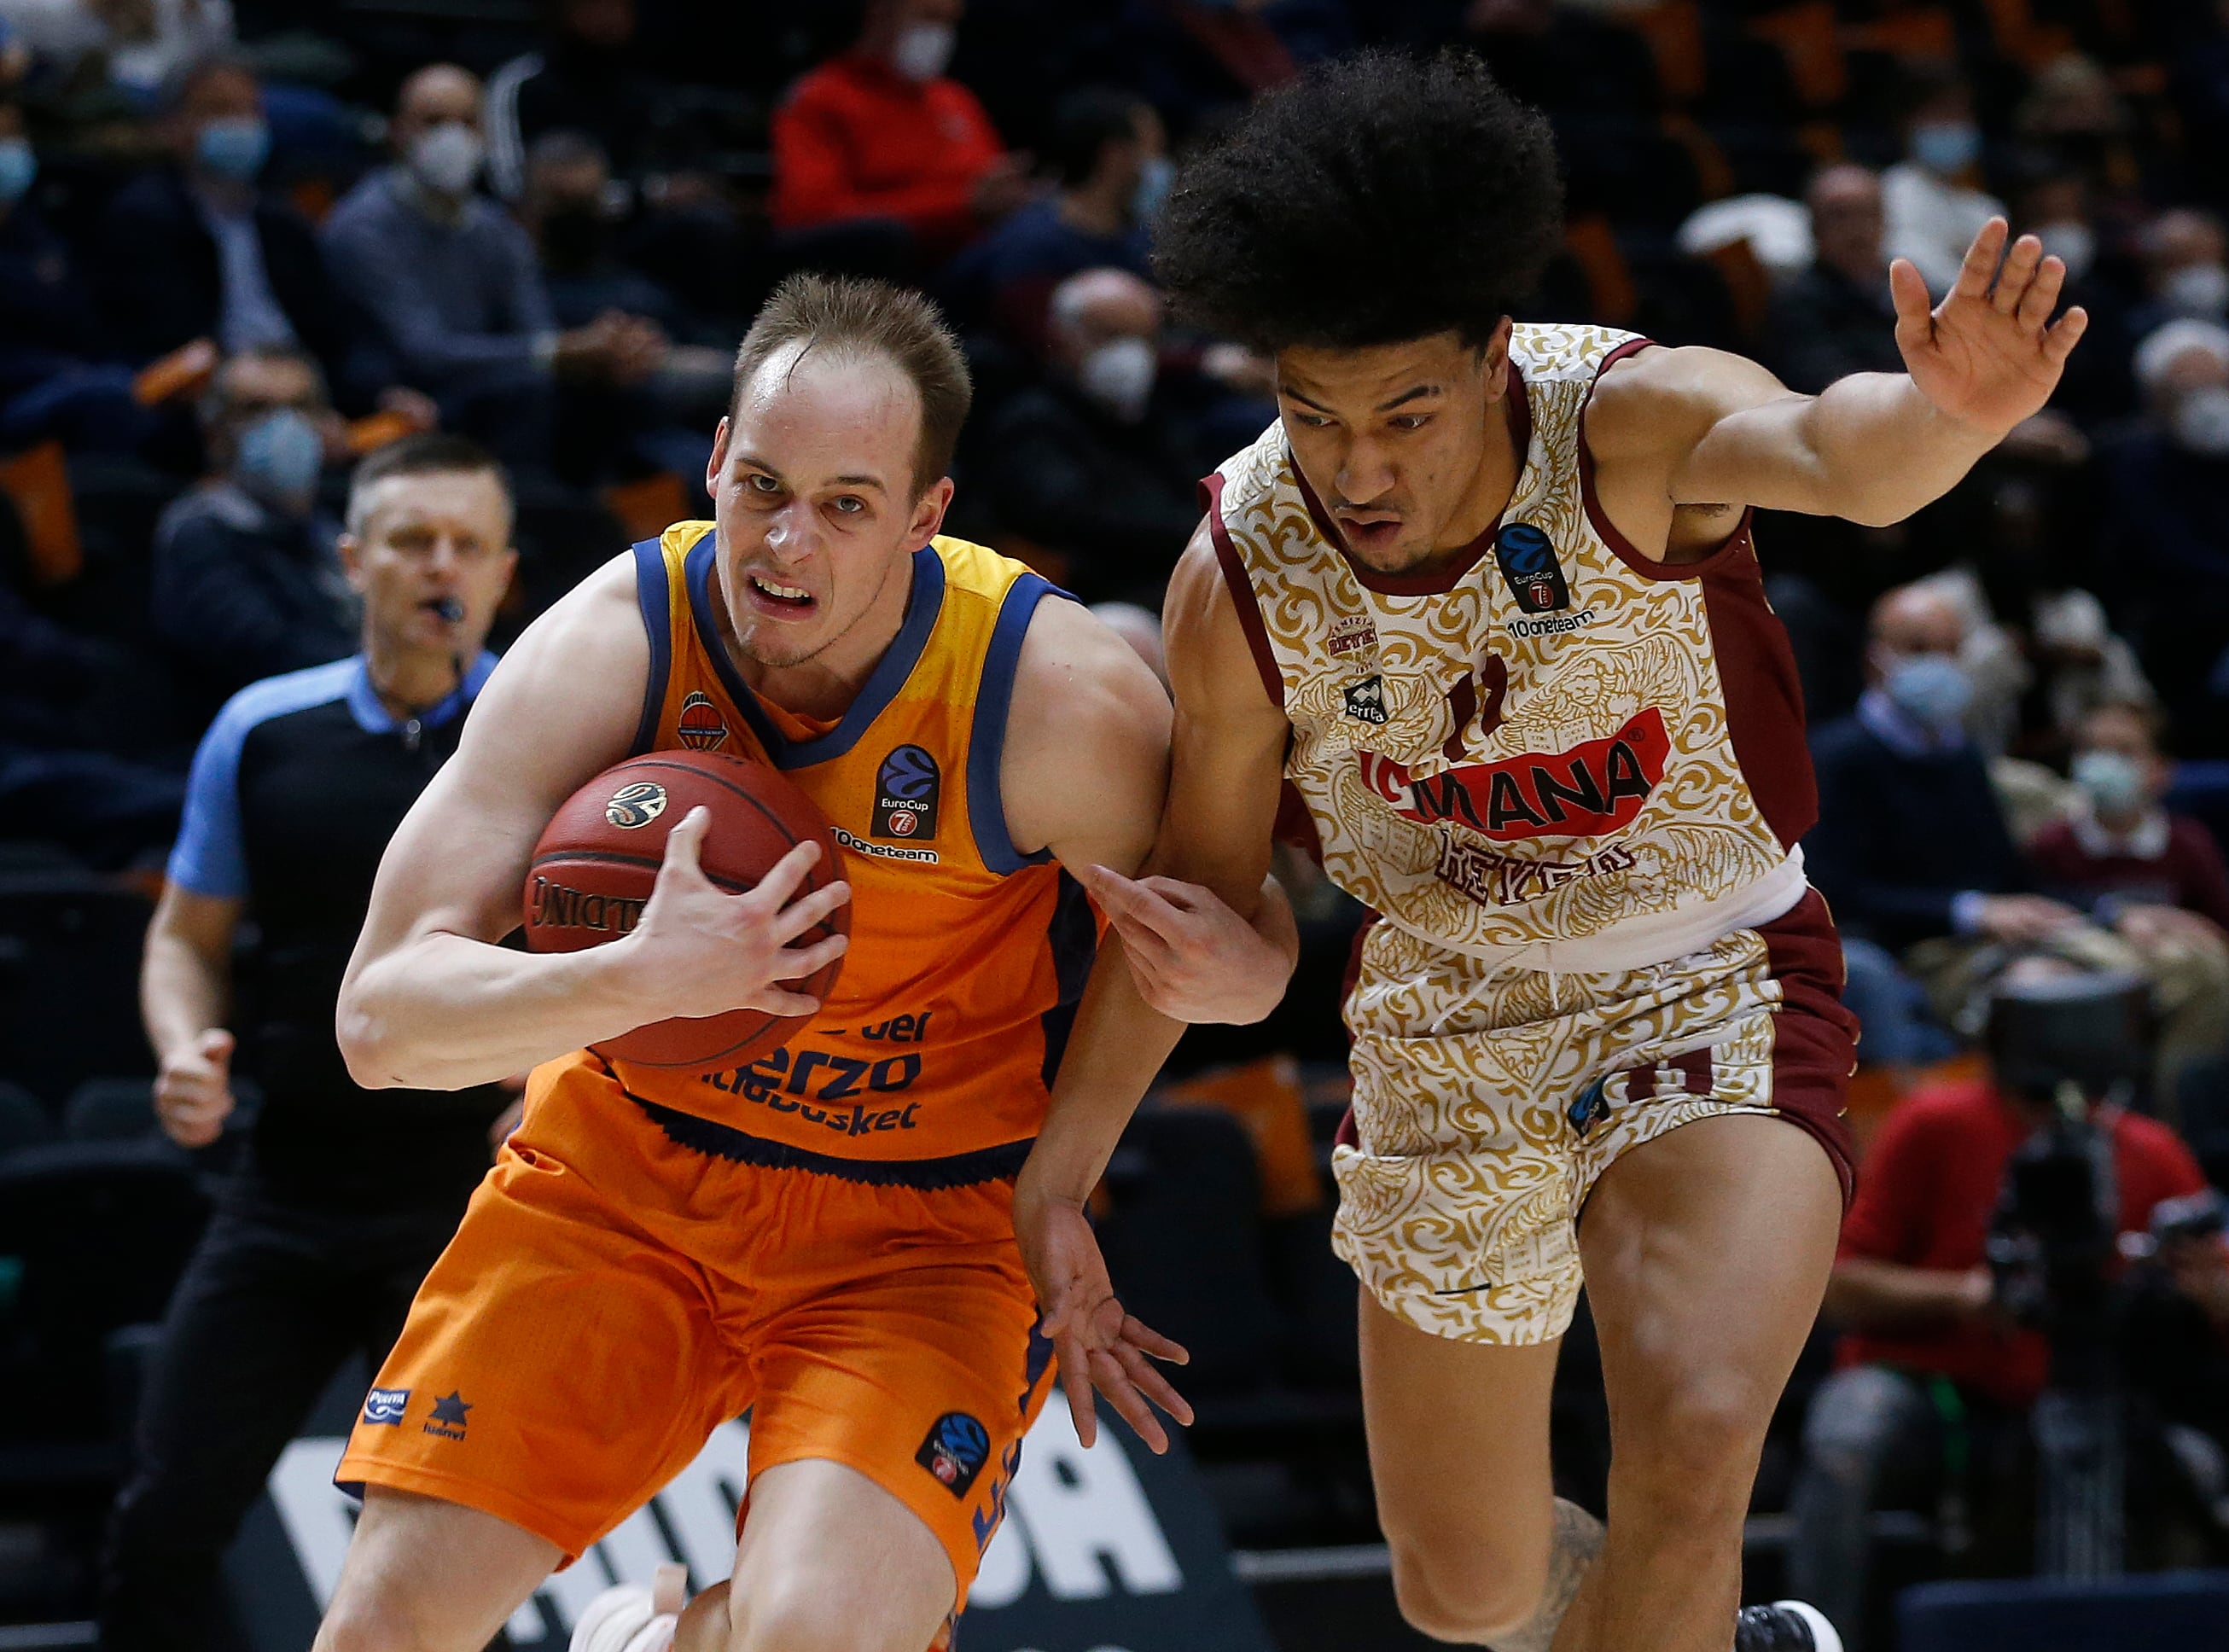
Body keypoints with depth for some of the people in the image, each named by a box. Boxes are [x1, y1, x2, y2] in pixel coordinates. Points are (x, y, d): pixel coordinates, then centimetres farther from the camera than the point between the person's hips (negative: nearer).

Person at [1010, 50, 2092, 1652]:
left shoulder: (1634, 423, -25)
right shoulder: (1240, 574, -16)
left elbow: (1825, 450, -49)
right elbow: (1198, 882, 0)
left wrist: (1946, 415, -73)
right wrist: (1056, 1180, 3)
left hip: (1714, 992, -3)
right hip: (1452, 1037, 4)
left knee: (1692, 1444, -30)